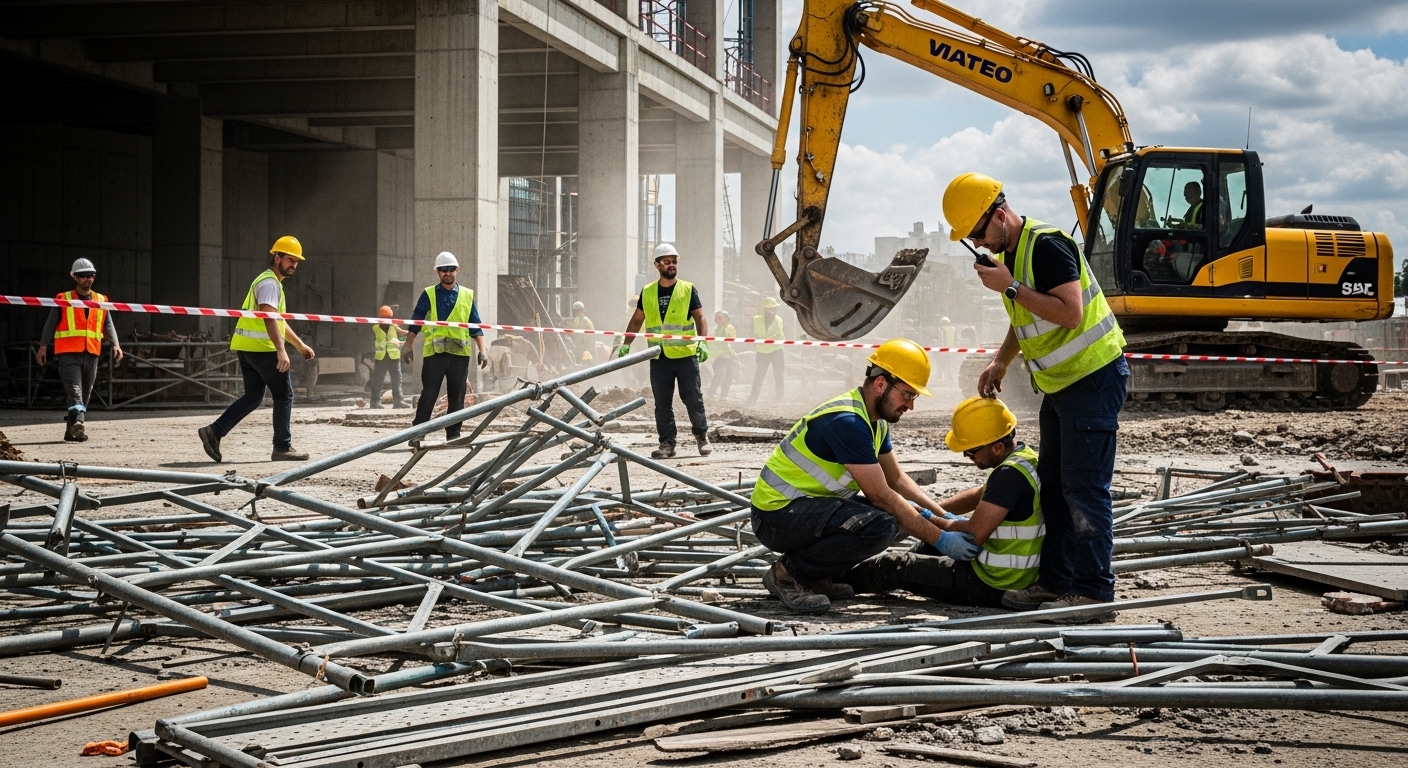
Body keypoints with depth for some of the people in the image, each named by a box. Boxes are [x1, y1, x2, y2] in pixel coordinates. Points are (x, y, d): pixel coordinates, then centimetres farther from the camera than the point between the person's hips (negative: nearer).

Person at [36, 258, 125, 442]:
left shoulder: (101, 301, 13)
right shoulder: (63, 300, 4)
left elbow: (108, 325, 11)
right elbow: (50, 324, 4)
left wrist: (115, 344, -5)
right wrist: (43, 347, -5)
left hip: (92, 354, 4)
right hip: (68, 353, -4)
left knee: (85, 394, 7)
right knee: (74, 390, -17)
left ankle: (71, 430, 16)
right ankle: (77, 425, -30)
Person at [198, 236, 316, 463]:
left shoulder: (272, 282, 23)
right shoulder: (269, 283, -10)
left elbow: (279, 321, 30)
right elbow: (269, 318, -23)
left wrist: (300, 345, 30)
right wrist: (281, 350, -30)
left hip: (246, 347, 10)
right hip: (262, 348, -10)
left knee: (253, 397, 12)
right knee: (284, 395, -2)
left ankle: (214, 432, 5)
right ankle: (282, 448, 1)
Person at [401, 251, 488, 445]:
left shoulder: (467, 295, 11)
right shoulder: (429, 294, 6)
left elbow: (476, 326, 12)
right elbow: (415, 322, 6)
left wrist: (482, 350, 4)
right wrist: (408, 346, 0)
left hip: (460, 353, 2)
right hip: (434, 352, -2)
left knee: (456, 397, 4)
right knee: (428, 395, -5)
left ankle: (453, 435, 11)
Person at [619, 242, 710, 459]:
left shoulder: (688, 289, 2)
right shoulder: (647, 292, 9)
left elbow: (700, 318, 0)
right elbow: (636, 320, 17)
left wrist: (703, 342, -14)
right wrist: (626, 344, 8)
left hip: (686, 354, -2)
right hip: (658, 357, 3)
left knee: (693, 398, 0)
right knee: (662, 403, 3)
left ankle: (702, 436, 16)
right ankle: (667, 443, 8)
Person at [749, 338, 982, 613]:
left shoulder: (875, 420, 8)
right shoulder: (847, 421, -23)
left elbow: (897, 479, 15)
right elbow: (880, 496, -22)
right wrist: (940, 539, -18)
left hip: (812, 505, 10)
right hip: (777, 515, -10)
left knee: (906, 512, 8)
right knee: (880, 525, -29)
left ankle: (818, 575, 6)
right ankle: (788, 574, -13)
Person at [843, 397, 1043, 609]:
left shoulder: (1009, 474, -26)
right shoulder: (1027, 458, 5)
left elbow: (974, 534, -28)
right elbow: (980, 495, 20)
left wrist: (936, 521, -9)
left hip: (993, 586, -10)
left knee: (898, 566, 4)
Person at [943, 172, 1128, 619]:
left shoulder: (1046, 245, -19)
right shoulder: (1007, 254, 12)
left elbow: (1071, 313, -28)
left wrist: (1011, 287, -23)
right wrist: (1001, 362, 12)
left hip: (1094, 377, -10)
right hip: (1061, 382, 11)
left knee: (1083, 487, -9)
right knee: (1053, 483, 13)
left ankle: (1093, 590, -5)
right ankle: (1056, 580, 20)